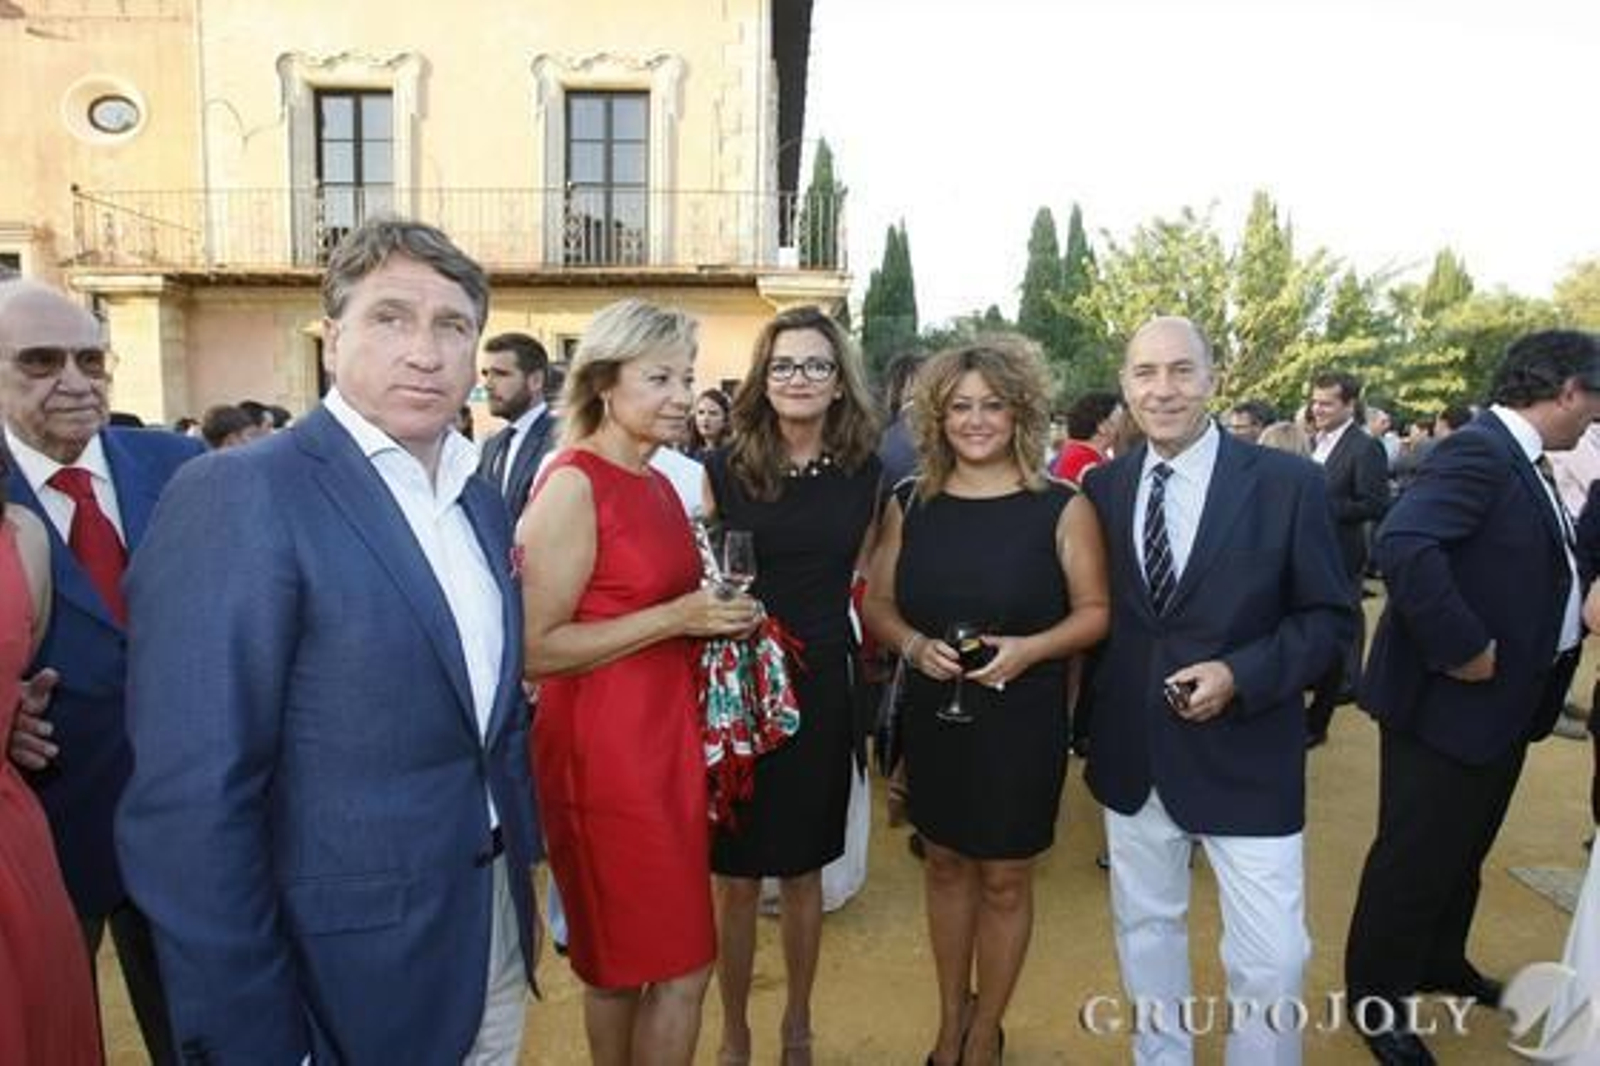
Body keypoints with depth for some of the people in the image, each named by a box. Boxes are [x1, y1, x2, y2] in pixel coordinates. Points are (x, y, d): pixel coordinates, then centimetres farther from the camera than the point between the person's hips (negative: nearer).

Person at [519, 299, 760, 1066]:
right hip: (604, 748, -8)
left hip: (667, 737, 8)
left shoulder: (658, 485, 10)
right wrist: (676, 617, -20)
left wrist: (715, 618, 6)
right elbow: (535, 650, -19)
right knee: (682, 966, 4)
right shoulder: (572, 484, -15)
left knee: (621, 957, 20)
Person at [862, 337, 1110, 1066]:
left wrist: (1028, 649, -23)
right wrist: (915, 645, -17)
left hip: (1021, 723, -3)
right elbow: (877, 604, 3)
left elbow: (1095, 611, -6)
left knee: (1004, 879, 12)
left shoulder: (1060, 507, -9)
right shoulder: (910, 505, -1)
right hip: (932, 716, 3)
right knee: (945, 865, 18)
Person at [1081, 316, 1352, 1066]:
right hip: (1131, 755, 4)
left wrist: (1239, 675, -20)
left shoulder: (1288, 483, -9)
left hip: (1244, 756, -3)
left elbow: (1330, 619, -6)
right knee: (1143, 924, 20)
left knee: (1270, 960, 2)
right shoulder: (1102, 486, 0)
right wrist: (1087, 709, 1)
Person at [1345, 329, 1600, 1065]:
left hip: (1504, 701, 10)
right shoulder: (1478, 450, -20)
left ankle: (1439, 963, 46)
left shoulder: (1523, 460, 10)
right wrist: (1464, 651, -27)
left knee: (1463, 850, 25)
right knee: (1415, 859, 6)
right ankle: (1374, 996, 25)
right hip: (1450, 699, -10)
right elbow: (1403, 544, -34)